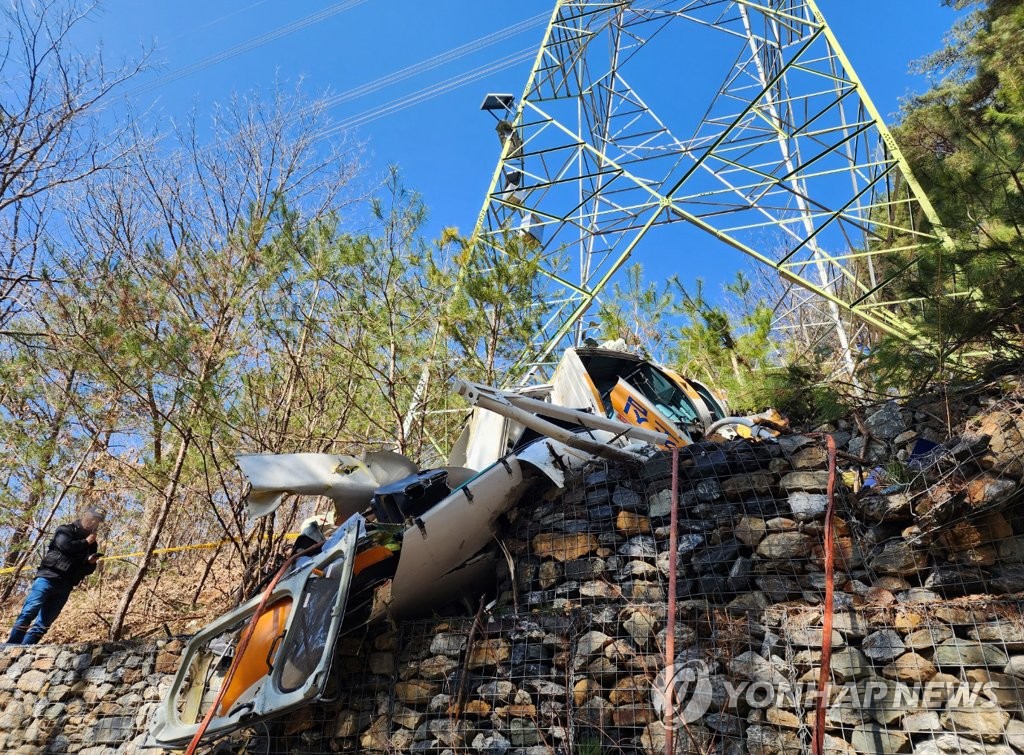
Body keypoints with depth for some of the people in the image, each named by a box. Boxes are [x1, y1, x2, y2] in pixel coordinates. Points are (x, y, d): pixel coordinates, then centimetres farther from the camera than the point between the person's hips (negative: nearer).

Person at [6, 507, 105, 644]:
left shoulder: (91, 544, 20)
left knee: (43, 623, -1)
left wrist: (91, 563, -3)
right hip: (48, 577, -5)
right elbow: (65, 546, -16)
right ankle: (11, 647, -13)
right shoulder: (66, 530, 5)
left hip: (65, 587, 5)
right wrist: (85, 542, -4)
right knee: (29, 612, -16)